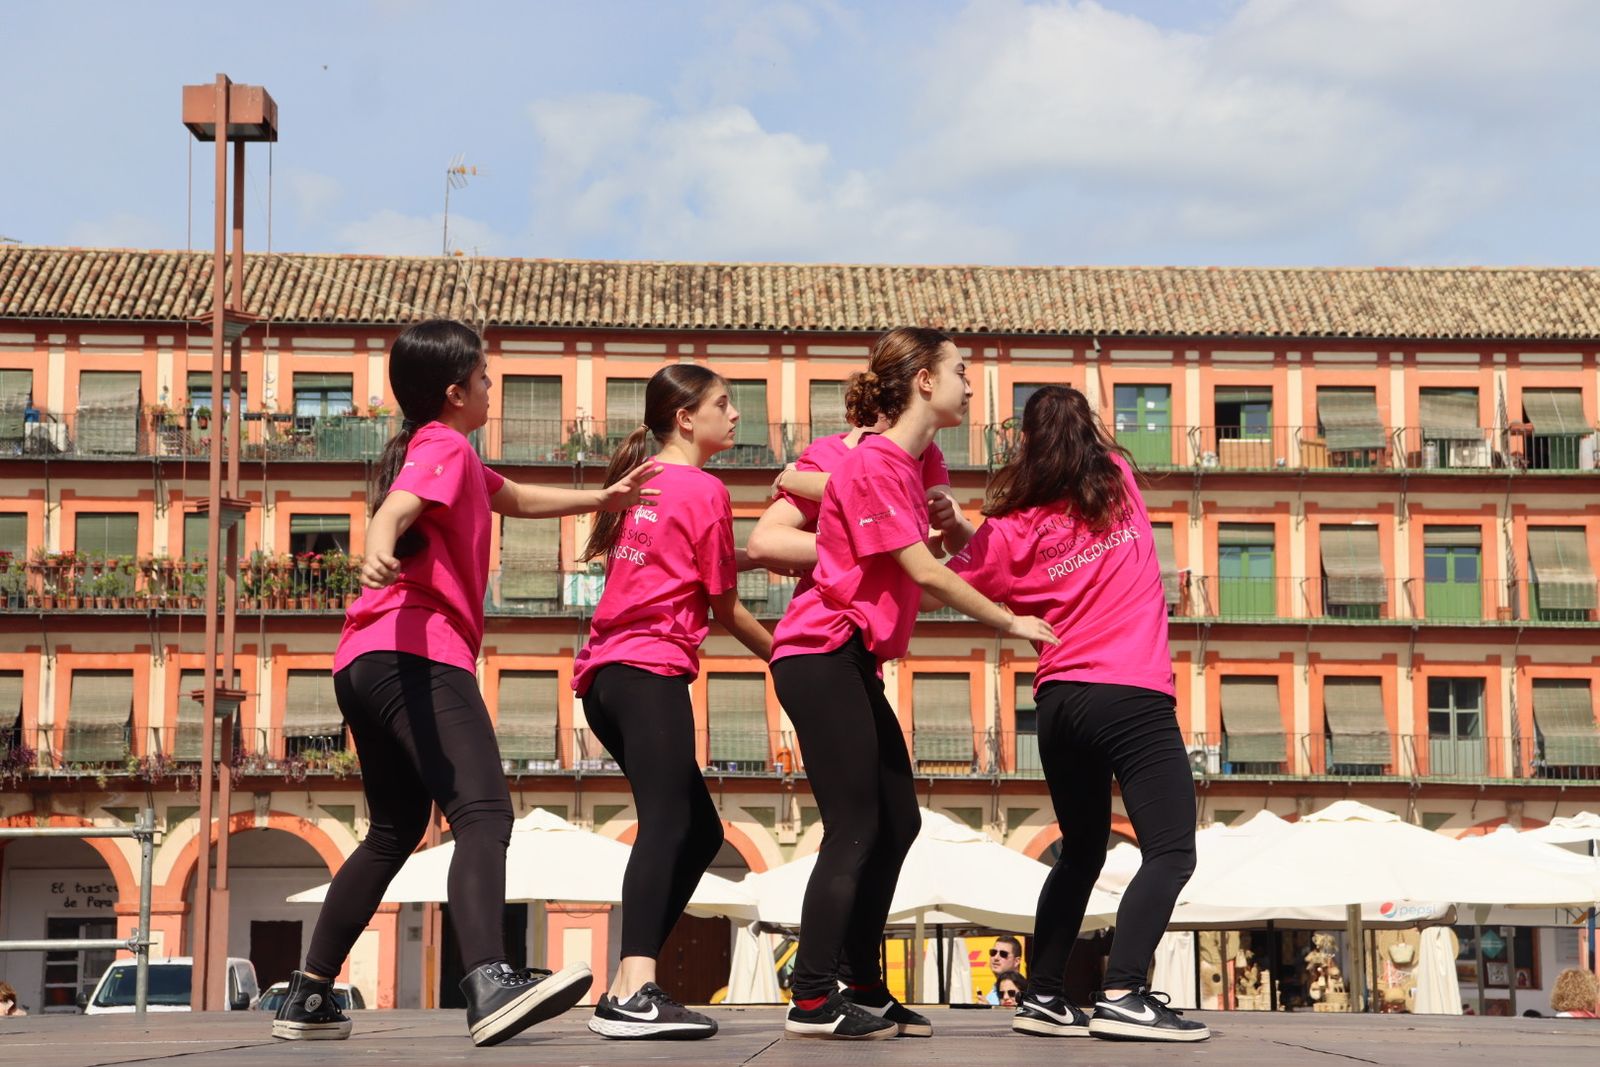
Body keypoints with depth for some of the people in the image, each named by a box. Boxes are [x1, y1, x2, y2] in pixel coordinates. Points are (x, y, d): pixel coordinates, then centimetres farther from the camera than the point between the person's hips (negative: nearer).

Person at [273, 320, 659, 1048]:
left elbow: (516, 499, 45)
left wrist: (602, 499, 45)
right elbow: (397, 507, -22)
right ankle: (491, 984, -44)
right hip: (419, 657, -11)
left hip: (366, 664, 11)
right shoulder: (446, 447, 0)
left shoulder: (436, 452, 29)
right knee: (483, 811, -24)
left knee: (396, 830, 21)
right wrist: (379, 548, -43)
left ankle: (308, 998, 22)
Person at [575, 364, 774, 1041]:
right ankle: (635, 993, -35)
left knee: (698, 831, 11)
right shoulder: (704, 490, -2)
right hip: (653, 672, -9)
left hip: (607, 673, 9)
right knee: (669, 824, -19)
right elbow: (723, 606, 3)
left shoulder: (638, 483, 22)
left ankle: (626, 989, 6)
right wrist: (783, 655, 16)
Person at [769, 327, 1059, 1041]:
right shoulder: (874, 462, -15)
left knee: (897, 822, 10)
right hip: (822, 654, -10)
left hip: (855, 662, 10)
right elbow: (923, 572, -16)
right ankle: (812, 1002, -5)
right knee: (855, 829, -9)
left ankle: (861, 989, 16)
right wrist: (1010, 622, -8)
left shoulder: (905, 460, 14)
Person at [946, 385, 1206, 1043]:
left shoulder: (1011, 529, 2)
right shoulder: (1120, 481, 5)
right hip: (1133, 694, -3)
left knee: (1080, 853, 18)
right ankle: (1122, 995, -21)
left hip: (1059, 700, 4)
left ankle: (1042, 997, 15)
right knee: (1171, 851, -7)